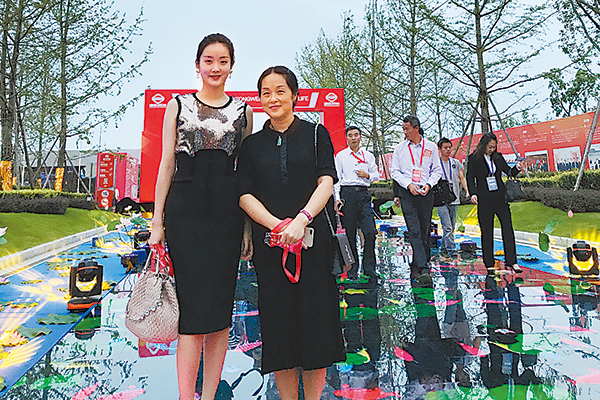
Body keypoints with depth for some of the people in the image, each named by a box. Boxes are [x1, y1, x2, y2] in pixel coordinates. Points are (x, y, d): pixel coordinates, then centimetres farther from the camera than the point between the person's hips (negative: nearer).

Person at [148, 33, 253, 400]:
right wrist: (158, 221, 0)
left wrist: (248, 227, 4)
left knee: (222, 305, 4)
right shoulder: (178, 106, 10)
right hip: (185, 208, -1)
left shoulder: (243, 111, 13)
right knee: (194, 305, -5)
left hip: (227, 211, 2)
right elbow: (167, 164, 6)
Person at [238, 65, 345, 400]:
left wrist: (301, 219, -19)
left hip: (314, 238, -1)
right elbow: (245, 195, 3)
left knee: (316, 315, 3)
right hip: (270, 243, 2)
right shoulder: (252, 145, 11)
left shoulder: (316, 134, 8)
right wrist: (277, 225, -14)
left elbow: (326, 182, -3)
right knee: (278, 320, 5)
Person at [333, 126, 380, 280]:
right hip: (347, 193, -1)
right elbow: (336, 178, 6)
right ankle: (352, 269, 11)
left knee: (370, 232, -9)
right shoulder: (340, 156, 10)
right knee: (350, 233, 0)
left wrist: (368, 175, -2)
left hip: (364, 194, 2)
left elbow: (376, 175, 20)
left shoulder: (368, 156, 16)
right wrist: (337, 198, -4)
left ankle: (369, 267, 5)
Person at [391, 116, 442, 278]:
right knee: (414, 231, -9)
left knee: (425, 230, 4)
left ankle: (417, 266, 17)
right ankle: (422, 267, -8)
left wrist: (428, 184, -7)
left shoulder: (431, 147, 7)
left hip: (425, 192, 1)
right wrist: (409, 185, -9)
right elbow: (395, 171, 5)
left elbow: (437, 170, 11)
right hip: (406, 192, -1)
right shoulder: (399, 148, 6)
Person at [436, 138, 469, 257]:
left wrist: (467, 191, -2)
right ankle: (451, 249, -9)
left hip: (454, 199, 4)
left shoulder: (456, 163, 12)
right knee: (447, 227, -11)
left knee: (452, 227, 10)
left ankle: (444, 247, 23)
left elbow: (462, 178, 12)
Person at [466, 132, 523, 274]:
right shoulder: (474, 158, -1)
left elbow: (509, 172, 15)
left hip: (500, 197, 4)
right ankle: (489, 264, 12)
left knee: (508, 228, -1)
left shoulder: (498, 157, 10)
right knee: (487, 232, 2)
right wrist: (473, 194, -18)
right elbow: (470, 177, -5)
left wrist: (517, 168, -6)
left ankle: (512, 262, 8)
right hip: (484, 200, -4)